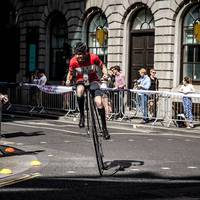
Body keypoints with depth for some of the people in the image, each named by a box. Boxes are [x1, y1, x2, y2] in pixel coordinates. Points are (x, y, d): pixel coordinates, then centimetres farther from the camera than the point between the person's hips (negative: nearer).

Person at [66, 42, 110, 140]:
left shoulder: (93, 58, -19)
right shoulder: (73, 61, -16)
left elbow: (102, 66, -1)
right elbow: (70, 73, 3)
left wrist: (105, 73, -20)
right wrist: (68, 80, -16)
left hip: (93, 81, 0)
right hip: (81, 81, 0)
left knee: (99, 103, -19)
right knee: (80, 91, -38)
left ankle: (104, 128, -3)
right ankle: (82, 115, -19)